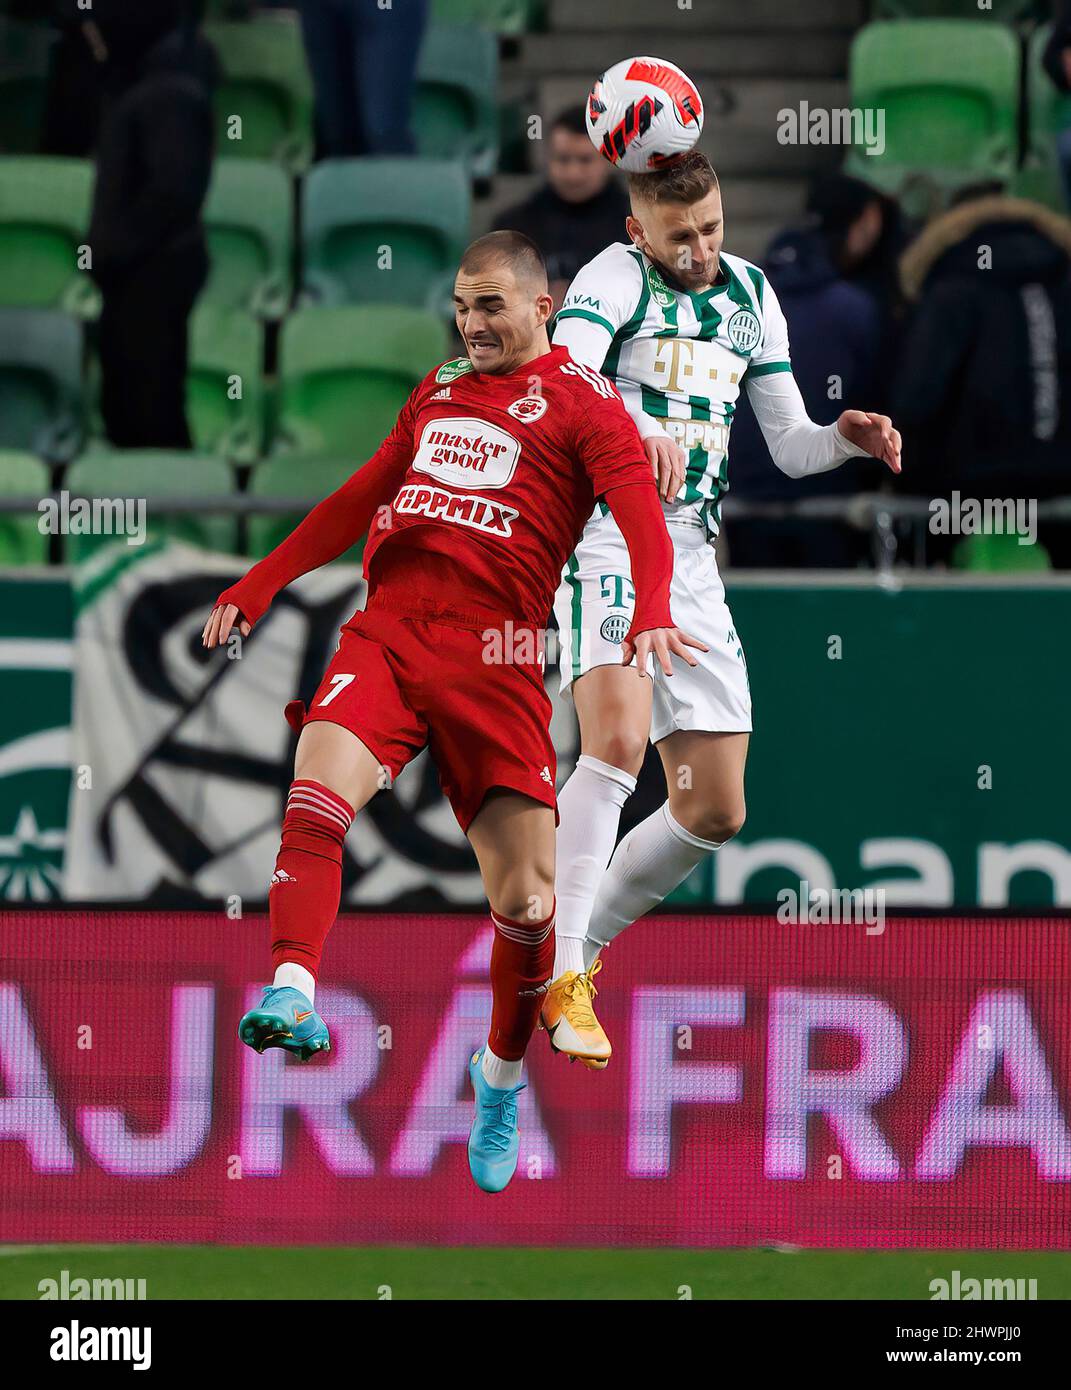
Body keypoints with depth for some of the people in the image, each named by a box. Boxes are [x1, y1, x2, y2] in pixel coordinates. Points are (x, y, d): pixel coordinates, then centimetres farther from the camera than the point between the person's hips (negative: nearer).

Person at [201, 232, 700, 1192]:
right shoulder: (438, 392, 24)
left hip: (493, 653, -4)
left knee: (526, 895, -6)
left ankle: (502, 1075, 17)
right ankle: (292, 995, -36)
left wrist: (652, 613, -28)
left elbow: (639, 511, -9)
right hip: (387, 630, 4)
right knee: (317, 795, -26)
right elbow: (357, 503, 33)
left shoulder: (582, 401, 7)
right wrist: (253, 590, 30)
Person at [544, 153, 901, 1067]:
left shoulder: (751, 294, 14)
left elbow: (789, 445, 19)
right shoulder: (615, 277, -6)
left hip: (693, 560, 7)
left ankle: (580, 944, 25)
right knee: (618, 741, -28)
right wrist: (634, 434, -47)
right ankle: (558, 977, -23)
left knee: (716, 811, 6)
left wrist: (846, 438, -3)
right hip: (605, 536, -7)